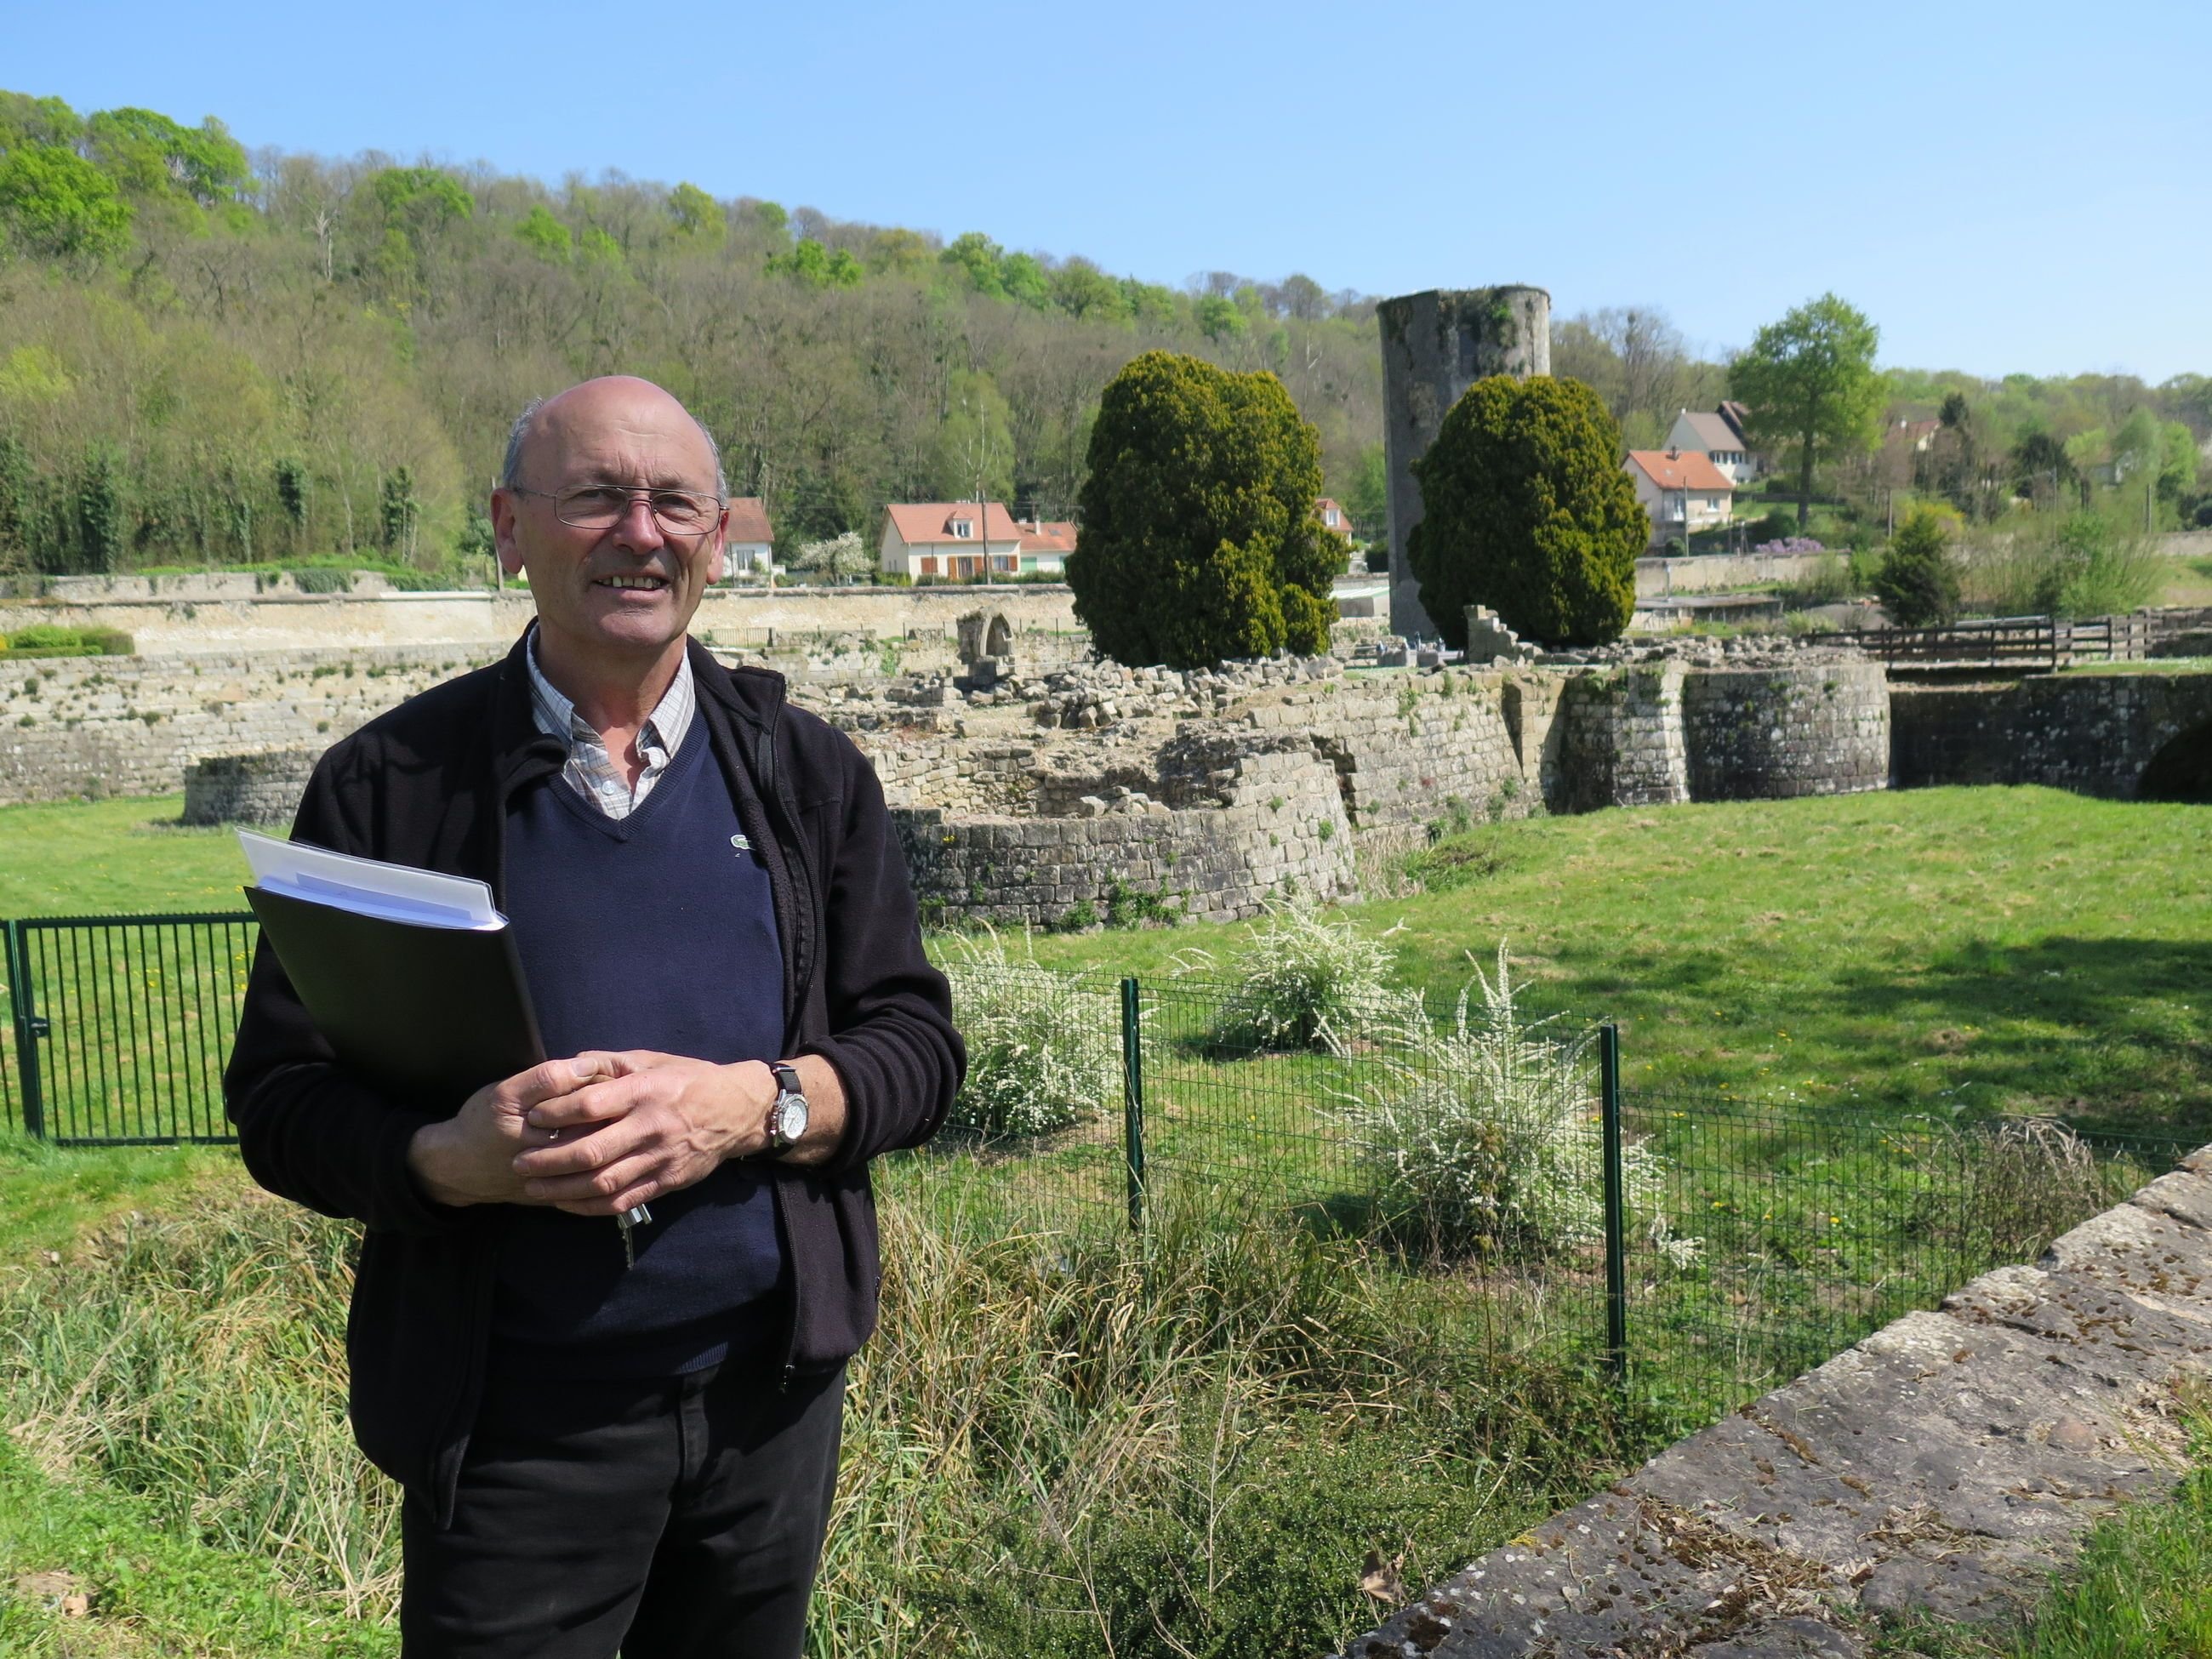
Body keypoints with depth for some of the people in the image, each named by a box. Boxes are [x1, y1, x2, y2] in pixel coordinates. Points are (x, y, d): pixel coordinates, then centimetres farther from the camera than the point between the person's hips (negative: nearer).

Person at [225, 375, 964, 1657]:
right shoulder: (392, 783, -4)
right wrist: (450, 1157, -23)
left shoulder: (806, 770, 2)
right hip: (513, 1423, -2)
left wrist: (755, 1104, -18)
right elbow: (280, 1098, -3)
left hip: (772, 1394, 3)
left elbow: (920, 1046, 1)